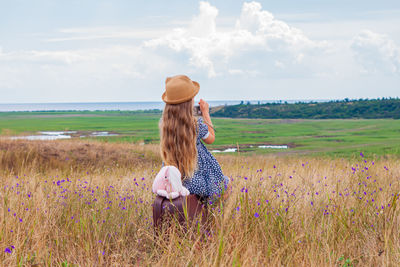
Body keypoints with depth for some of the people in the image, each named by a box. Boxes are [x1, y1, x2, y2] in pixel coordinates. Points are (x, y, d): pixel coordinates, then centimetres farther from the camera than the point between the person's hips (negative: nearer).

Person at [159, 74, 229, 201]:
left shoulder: (163, 122, -12)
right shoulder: (197, 125, -23)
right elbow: (211, 139, 0)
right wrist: (206, 113, 7)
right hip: (194, 183, -5)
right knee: (225, 181, 24)